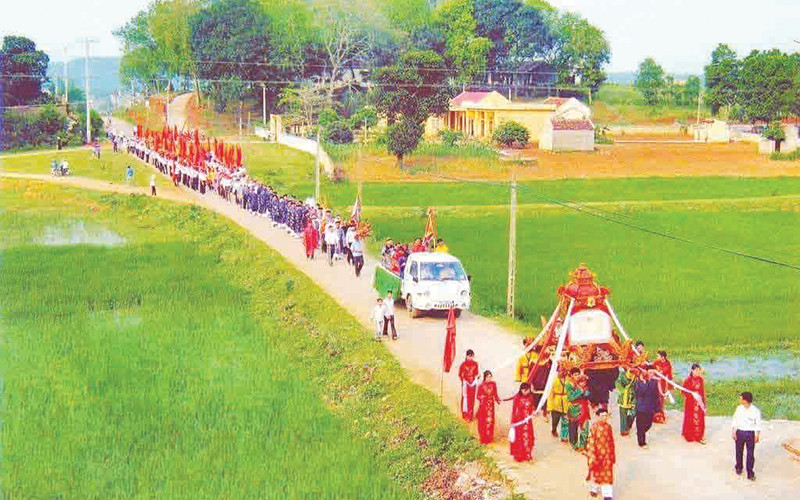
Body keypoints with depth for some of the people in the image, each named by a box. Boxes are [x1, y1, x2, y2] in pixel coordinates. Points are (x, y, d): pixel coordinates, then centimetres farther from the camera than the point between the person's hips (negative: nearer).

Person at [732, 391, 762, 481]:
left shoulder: (755, 411, -12)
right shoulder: (739, 408, -3)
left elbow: (758, 424, -4)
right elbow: (734, 420, 4)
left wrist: (757, 435, -5)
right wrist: (733, 431, -2)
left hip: (750, 434, -3)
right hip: (739, 432, 3)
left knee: (750, 454, 1)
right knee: (739, 452, 16)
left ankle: (750, 473, 9)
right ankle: (738, 468, 37)